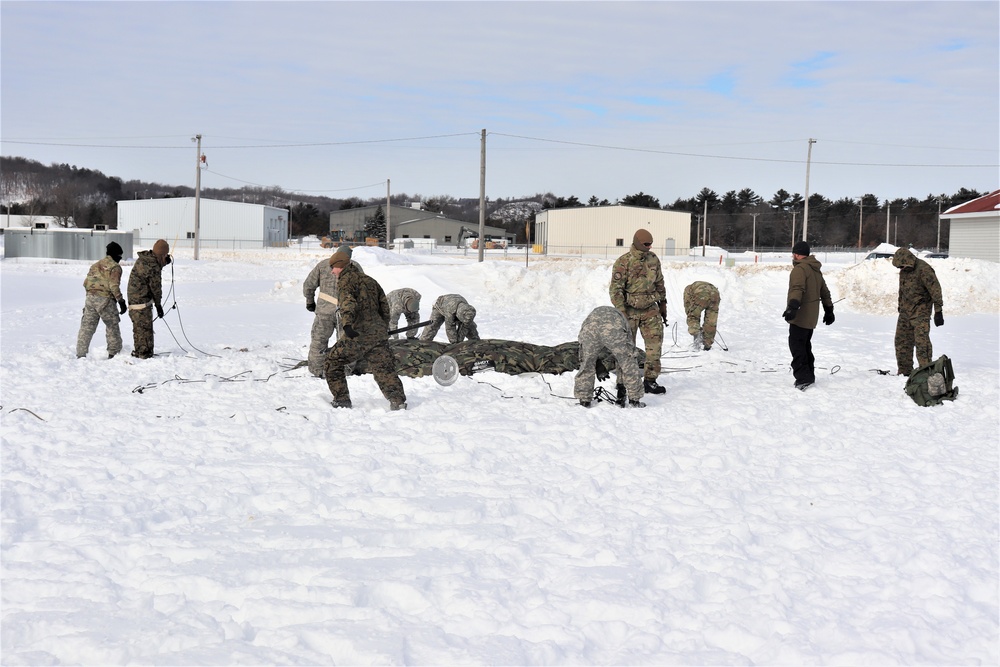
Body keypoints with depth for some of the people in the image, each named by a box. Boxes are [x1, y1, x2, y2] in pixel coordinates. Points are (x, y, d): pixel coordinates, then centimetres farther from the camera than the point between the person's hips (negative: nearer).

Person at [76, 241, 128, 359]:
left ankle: (81, 354, 2)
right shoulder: (115, 267, -3)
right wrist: (121, 301, -8)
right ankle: (114, 352, 12)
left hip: (90, 298, 6)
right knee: (112, 326, 9)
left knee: (86, 327, 5)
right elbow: (114, 286, -12)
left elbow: (86, 282, 15)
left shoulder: (95, 265, 18)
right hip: (105, 300, -6)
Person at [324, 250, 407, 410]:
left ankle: (342, 400, 8)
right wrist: (383, 329, 31)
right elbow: (384, 306, 23)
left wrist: (347, 324, -36)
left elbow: (348, 304, -22)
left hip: (358, 334, -6)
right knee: (384, 368, 3)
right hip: (379, 333, 6)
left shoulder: (345, 281, -2)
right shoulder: (370, 280, 21)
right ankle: (398, 400, -13)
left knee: (333, 363, 9)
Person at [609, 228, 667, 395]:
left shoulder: (653, 259, 4)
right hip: (630, 310, -5)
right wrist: (622, 313, -20)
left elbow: (659, 283, 17)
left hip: (650, 309, 5)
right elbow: (615, 289, -15)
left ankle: (650, 381, 7)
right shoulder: (623, 262, -14)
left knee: (655, 343, -1)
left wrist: (662, 304, 19)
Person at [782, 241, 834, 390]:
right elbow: (824, 292, 24)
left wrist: (792, 307, -40)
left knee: (796, 346, -9)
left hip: (800, 316, -10)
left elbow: (797, 289, -29)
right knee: (805, 346, 19)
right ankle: (809, 376, 25)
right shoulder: (816, 270, 17)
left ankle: (803, 378, -14)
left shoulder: (800, 269, -14)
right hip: (811, 317, 10)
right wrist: (829, 310, 31)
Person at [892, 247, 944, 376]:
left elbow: (935, 291, -18)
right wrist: (900, 306, 25)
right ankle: (904, 371, 16)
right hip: (905, 311, 8)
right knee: (901, 341, 8)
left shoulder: (924, 270, -18)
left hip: (920, 312, -8)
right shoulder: (904, 271, 9)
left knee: (922, 341, -14)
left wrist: (938, 312, -19)